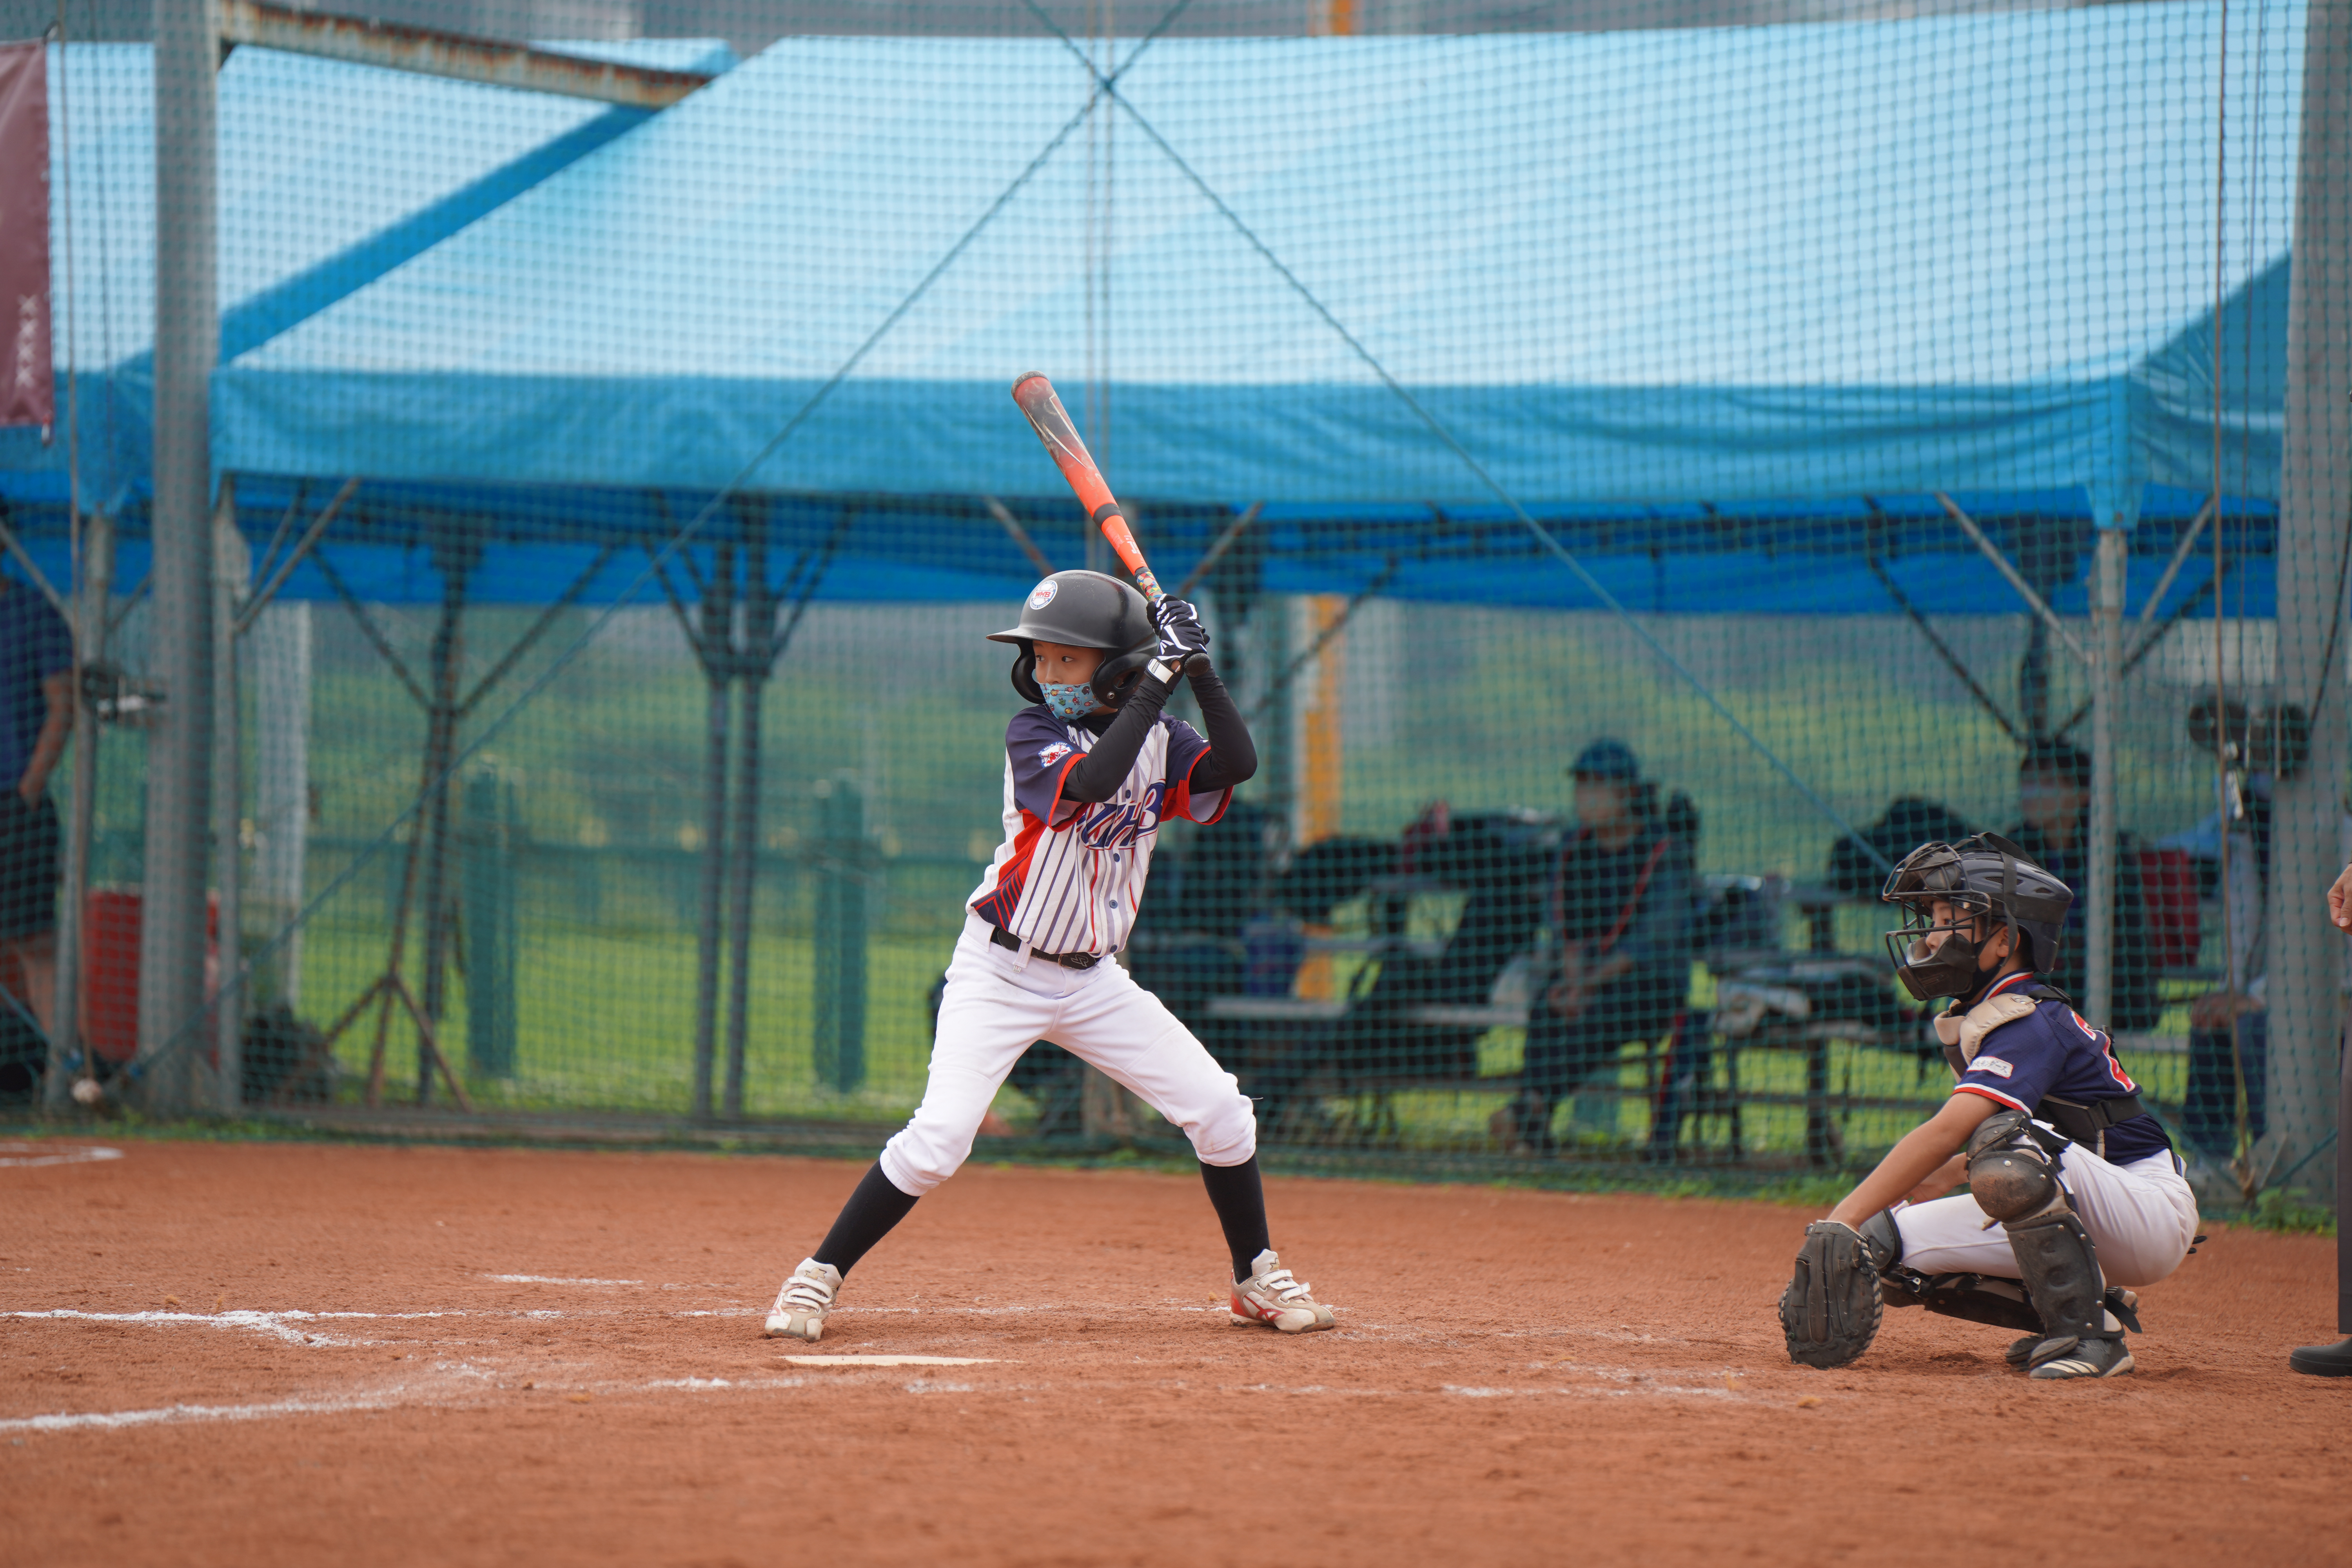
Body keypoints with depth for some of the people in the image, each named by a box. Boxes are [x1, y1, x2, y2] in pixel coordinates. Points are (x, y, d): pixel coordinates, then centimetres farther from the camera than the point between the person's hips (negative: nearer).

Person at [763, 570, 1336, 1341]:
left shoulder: (1159, 741, 2)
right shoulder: (1033, 733, -13)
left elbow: (1238, 764, -14)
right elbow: (1090, 781, -32)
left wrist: (1199, 670, -19)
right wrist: (1159, 676, -31)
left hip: (1092, 981, 5)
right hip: (1000, 973, -5)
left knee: (1220, 1111, -2)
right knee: (939, 1136, -19)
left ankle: (1257, 1278, 17)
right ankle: (818, 1278, -7)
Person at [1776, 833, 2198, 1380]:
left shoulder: (2030, 1024, -21)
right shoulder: (1973, 1020, 9)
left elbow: (1945, 1133, -33)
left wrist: (1843, 1222, -38)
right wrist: (1941, 1178, 7)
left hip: (2153, 1212, -9)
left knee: (2010, 1143, -37)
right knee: (1884, 1245, -7)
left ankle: (2089, 1332, -25)